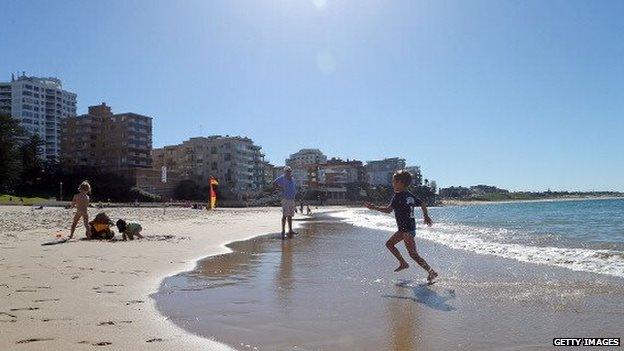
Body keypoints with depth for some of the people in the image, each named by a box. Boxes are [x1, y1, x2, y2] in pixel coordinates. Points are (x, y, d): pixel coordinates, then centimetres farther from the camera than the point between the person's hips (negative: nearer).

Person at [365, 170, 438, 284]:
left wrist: (374, 207, -16)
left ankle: (431, 272, -3)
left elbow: (388, 210, -23)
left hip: (407, 229, -9)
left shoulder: (398, 195, -16)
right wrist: (426, 216, 31)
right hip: (405, 228, 9)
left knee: (413, 254, -6)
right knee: (389, 243, 17)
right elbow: (422, 204, 18)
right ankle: (403, 263, 20)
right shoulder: (410, 195, 10)